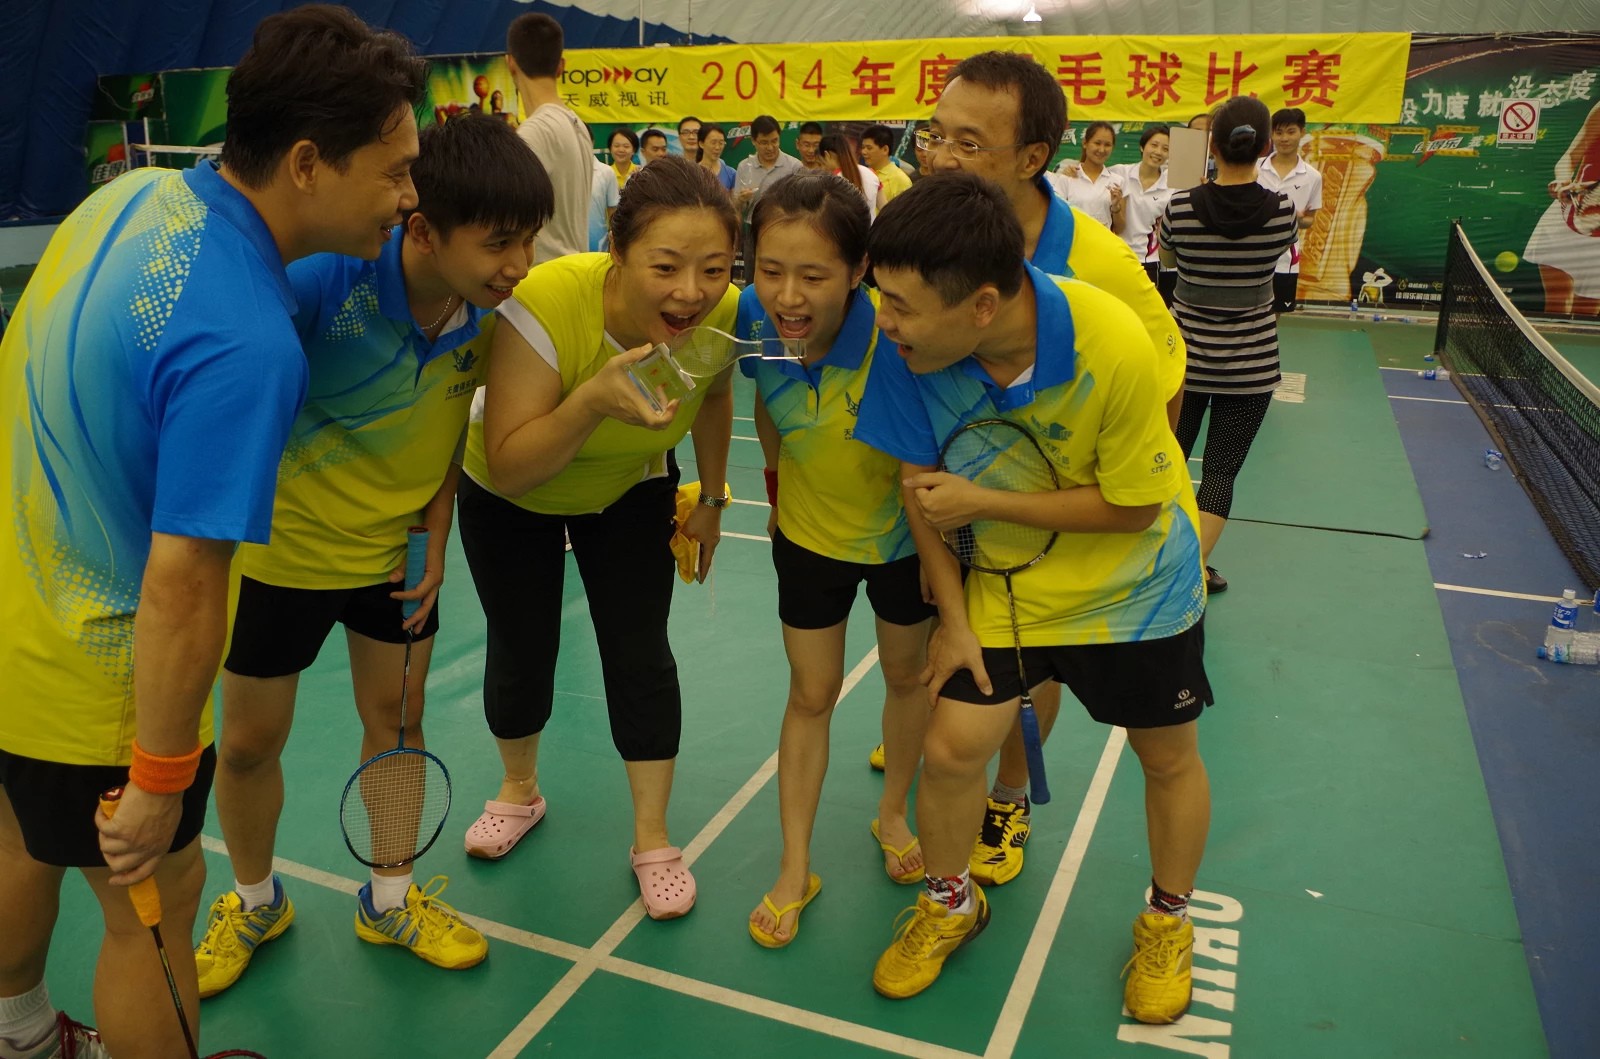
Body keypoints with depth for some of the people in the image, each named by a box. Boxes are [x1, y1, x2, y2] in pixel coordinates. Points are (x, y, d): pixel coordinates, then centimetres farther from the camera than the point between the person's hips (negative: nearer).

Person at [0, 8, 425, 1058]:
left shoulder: (130, 194, -7)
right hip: (93, 677, -9)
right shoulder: (245, 343, -33)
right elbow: (181, 588, -30)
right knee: (154, 899, 14)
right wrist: (161, 780, -19)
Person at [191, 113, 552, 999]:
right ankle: (254, 902, 40)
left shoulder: (482, 313, -14)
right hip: (284, 549, -3)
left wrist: (436, 543, -3)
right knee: (249, 740, 11)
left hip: (396, 549, 4)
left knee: (396, 715, 13)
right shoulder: (323, 280, -31)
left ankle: (390, 900, 36)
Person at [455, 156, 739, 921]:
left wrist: (712, 498, 5)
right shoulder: (546, 305, -39)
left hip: (632, 491, 2)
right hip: (512, 499, -1)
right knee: (521, 652, 9)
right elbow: (506, 469, -36)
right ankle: (520, 791, 40)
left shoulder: (722, 315, -27)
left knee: (639, 653, -2)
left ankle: (652, 838, 19)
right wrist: (593, 399, -51)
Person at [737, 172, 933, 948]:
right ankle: (794, 870, 24)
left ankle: (892, 815, 45)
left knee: (907, 675, 18)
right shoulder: (754, 322, -23)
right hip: (809, 535, 2)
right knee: (811, 694, 11)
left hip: (901, 534, -2)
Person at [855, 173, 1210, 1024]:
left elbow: (1132, 506, -21)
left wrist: (980, 502, -25)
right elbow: (919, 483, -10)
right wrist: (953, 620, -8)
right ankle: (950, 904, 29)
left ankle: (1167, 920, 42)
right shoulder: (910, 346, -24)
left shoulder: (1112, 347, -33)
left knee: (1168, 757, 13)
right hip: (1005, 578, 2)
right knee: (949, 749, -3)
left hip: (1133, 585, -1)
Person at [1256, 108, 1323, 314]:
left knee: (1273, 315, 9)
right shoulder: (1254, 168, -2)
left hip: (1285, 260, 1)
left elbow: (1310, 218, 6)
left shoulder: (1312, 177, -1)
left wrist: (1300, 220, -14)